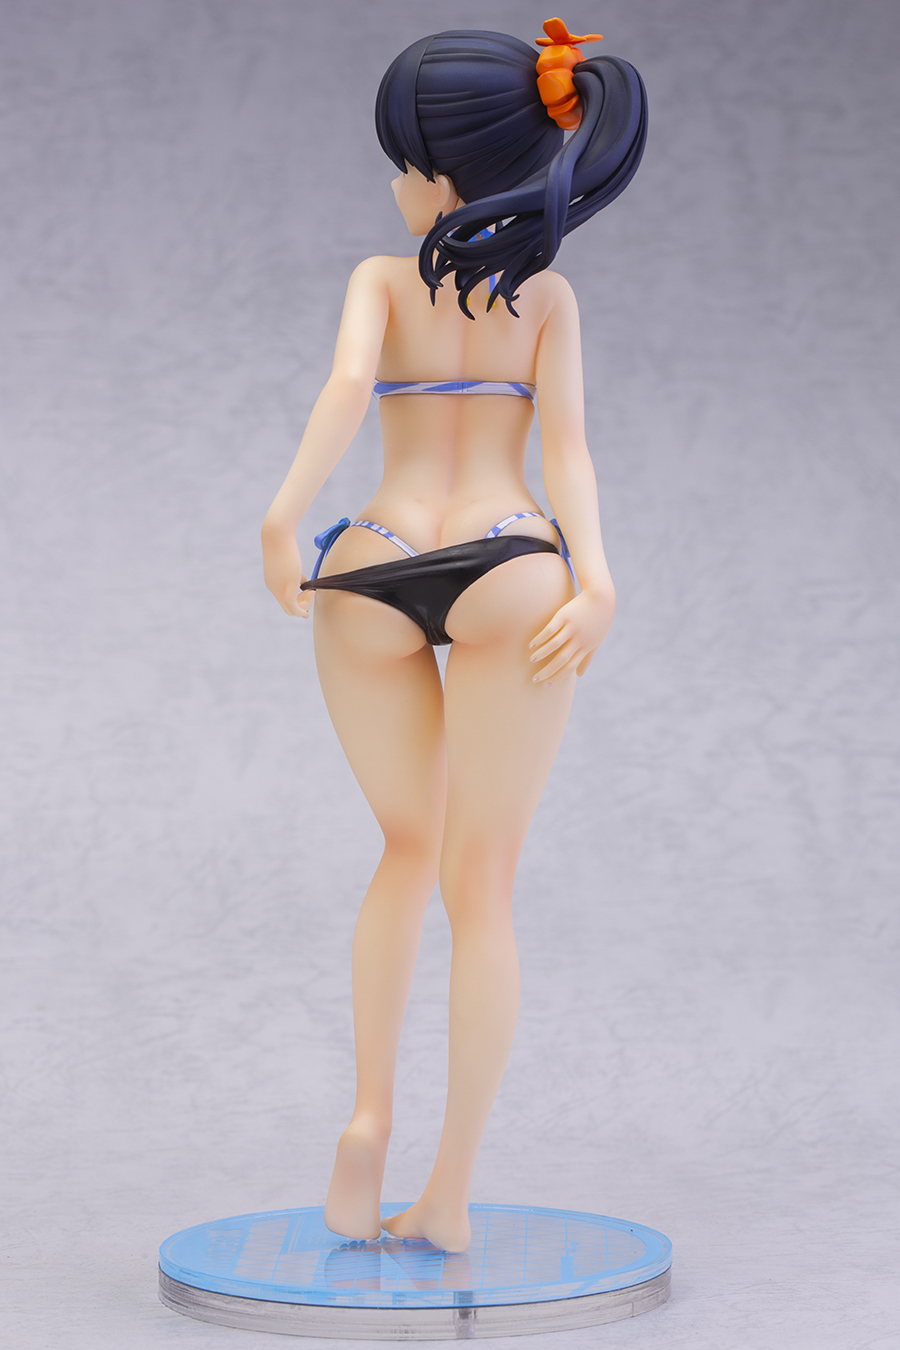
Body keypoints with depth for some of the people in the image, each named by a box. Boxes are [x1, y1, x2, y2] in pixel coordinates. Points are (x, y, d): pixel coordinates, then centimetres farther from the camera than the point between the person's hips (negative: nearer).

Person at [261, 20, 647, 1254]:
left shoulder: (383, 279, 7)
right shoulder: (548, 294, 9)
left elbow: (349, 381, -13)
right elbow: (564, 442, -5)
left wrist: (285, 517, -20)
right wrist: (595, 580, -14)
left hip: (369, 584, 1)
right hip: (506, 576, 0)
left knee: (409, 852, 22)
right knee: (483, 887, 4)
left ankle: (369, 1109, 4)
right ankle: (452, 1191, -1)